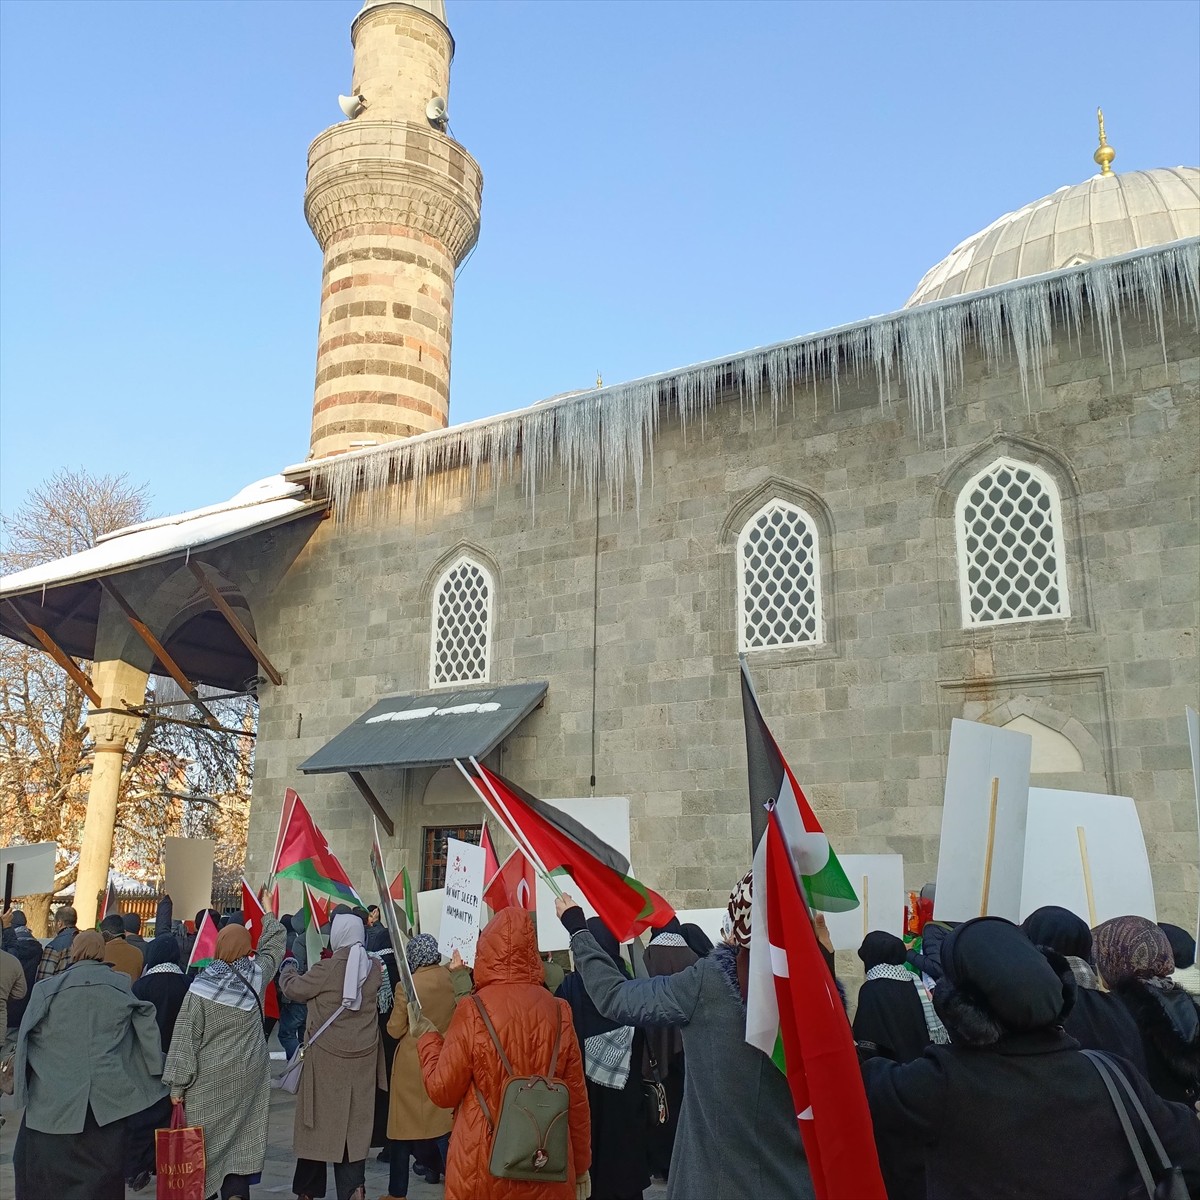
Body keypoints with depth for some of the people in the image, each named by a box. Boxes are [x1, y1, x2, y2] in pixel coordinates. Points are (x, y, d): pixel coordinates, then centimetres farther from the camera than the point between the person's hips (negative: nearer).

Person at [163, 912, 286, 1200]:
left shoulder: (202, 986, -11)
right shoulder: (257, 974, -4)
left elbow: (185, 1038, -8)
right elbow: (275, 944, 17)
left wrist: (178, 1084, -1)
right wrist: (270, 920, 37)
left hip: (209, 1078, -2)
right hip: (248, 1076, 2)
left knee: (206, 1141, 8)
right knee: (241, 1137, 7)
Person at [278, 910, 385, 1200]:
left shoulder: (326, 969, -17)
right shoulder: (374, 970, -3)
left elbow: (292, 989, -3)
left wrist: (287, 969, 19)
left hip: (328, 1057, -3)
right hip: (362, 1058, 3)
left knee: (320, 1121, 10)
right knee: (354, 1122, 9)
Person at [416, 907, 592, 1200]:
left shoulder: (473, 1011, -12)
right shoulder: (556, 1010, -4)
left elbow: (443, 1090, -6)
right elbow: (576, 1095, 2)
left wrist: (427, 1039, 10)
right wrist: (581, 1164, 13)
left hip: (482, 1166, -2)